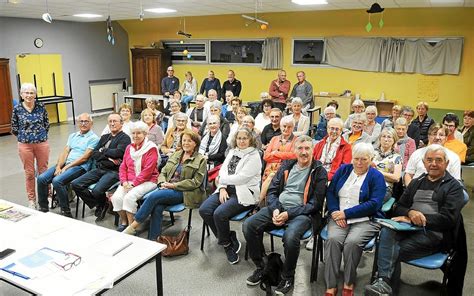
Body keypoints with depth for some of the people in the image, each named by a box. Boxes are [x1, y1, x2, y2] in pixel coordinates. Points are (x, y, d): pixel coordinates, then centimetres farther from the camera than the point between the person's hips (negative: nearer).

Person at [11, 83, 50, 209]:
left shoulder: (41, 107, -2)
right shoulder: (17, 109, -4)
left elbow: (47, 124, 8)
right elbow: (14, 129, 4)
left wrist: (41, 135, 8)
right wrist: (24, 137, 8)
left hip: (42, 144, 1)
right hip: (25, 145, 0)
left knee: (43, 170, 10)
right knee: (29, 173, 9)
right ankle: (31, 199, 19)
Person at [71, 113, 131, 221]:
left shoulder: (125, 138, 2)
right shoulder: (104, 137, 22)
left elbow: (118, 152, -17)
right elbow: (93, 154, 12)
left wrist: (102, 151, 1)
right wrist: (108, 156, -7)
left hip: (113, 171, -7)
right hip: (98, 169, 7)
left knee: (97, 190, -29)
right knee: (75, 184, -9)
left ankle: (103, 204, 8)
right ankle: (98, 205, 6)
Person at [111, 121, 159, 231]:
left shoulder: (151, 148, -7)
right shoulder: (129, 147, 16)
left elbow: (147, 170, -14)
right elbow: (123, 166, 13)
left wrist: (133, 183, -17)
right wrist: (124, 181, -4)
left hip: (147, 181, -6)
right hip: (129, 182, 6)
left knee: (129, 197, -29)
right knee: (116, 197, -19)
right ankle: (124, 222, 2)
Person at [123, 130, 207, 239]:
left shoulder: (200, 160, 2)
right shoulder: (175, 155, 20)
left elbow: (195, 182, -7)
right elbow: (163, 172, 20)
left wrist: (173, 185, -13)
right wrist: (162, 183, -4)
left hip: (184, 192, -5)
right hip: (167, 188, 5)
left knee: (153, 196, -27)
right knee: (157, 207, -29)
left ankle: (133, 227, -17)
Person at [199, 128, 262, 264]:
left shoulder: (254, 156, -6)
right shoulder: (232, 152, 16)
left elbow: (241, 178, -15)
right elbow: (223, 170, 10)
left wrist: (221, 179, -4)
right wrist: (222, 188, -7)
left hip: (244, 193, -7)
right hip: (228, 189, 7)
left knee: (219, 213, -28)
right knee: (204, 210, -14)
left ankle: (227, 243, 2)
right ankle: (230, 240, 0)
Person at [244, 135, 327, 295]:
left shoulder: (319, 172, -1)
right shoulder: (286, 165, 14)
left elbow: (315, 204, -7)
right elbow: (272, 191, 12)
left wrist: (288, 214, -15)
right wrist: (275, 209, -9)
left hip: (302, 213, -5)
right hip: (278, 206, 5)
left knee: (290, 236, -35)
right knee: (248, 225, -17)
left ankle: (288, 277, -6)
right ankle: (261, 267, 5)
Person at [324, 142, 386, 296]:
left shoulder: (377, 177, 3)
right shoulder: (343, 169, 15)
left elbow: (374, 204, -9)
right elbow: (330, 192, 10)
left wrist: (346, 213, -14)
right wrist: (335, 212, -9)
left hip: (366, 219, -2)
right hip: (339, 216, 3)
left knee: (352, 242, -31)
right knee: (333, 239, -28)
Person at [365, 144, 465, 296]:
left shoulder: (454, 186, 8)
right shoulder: (416, 182, 25)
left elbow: (449, 218, -6)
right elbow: (398, 207, 18)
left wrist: (416, 218, -11)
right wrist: (410, 213, -7)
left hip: (434, 233, -4)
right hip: (409, 227, 4)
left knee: (393, 251, -29)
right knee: (386, 231, -31)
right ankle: (383, 281, -40)